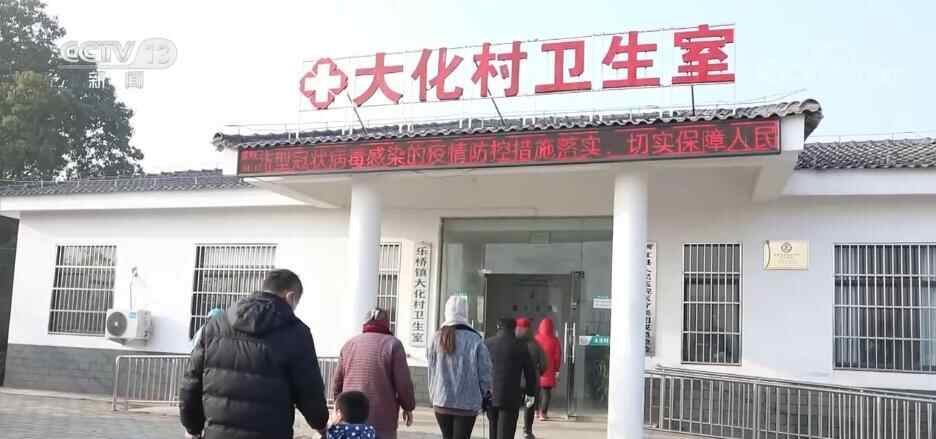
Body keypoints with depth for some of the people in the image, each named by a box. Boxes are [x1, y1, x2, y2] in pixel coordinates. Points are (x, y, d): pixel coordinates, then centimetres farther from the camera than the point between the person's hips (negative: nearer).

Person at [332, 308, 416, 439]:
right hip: (381, 423, -5)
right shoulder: (392, 344, -5)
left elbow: (337, 383, 14)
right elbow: (403, 384, -8)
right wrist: (408, 407, 7)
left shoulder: (349, 344, 11)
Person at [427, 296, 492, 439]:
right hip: (467, 403, -3)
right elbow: (484, 372, -6)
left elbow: (431, 369, 3)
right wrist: (485, 395, 7)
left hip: (441, 401, 3)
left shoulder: (437, 338, -4)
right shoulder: (475, 340, -12)